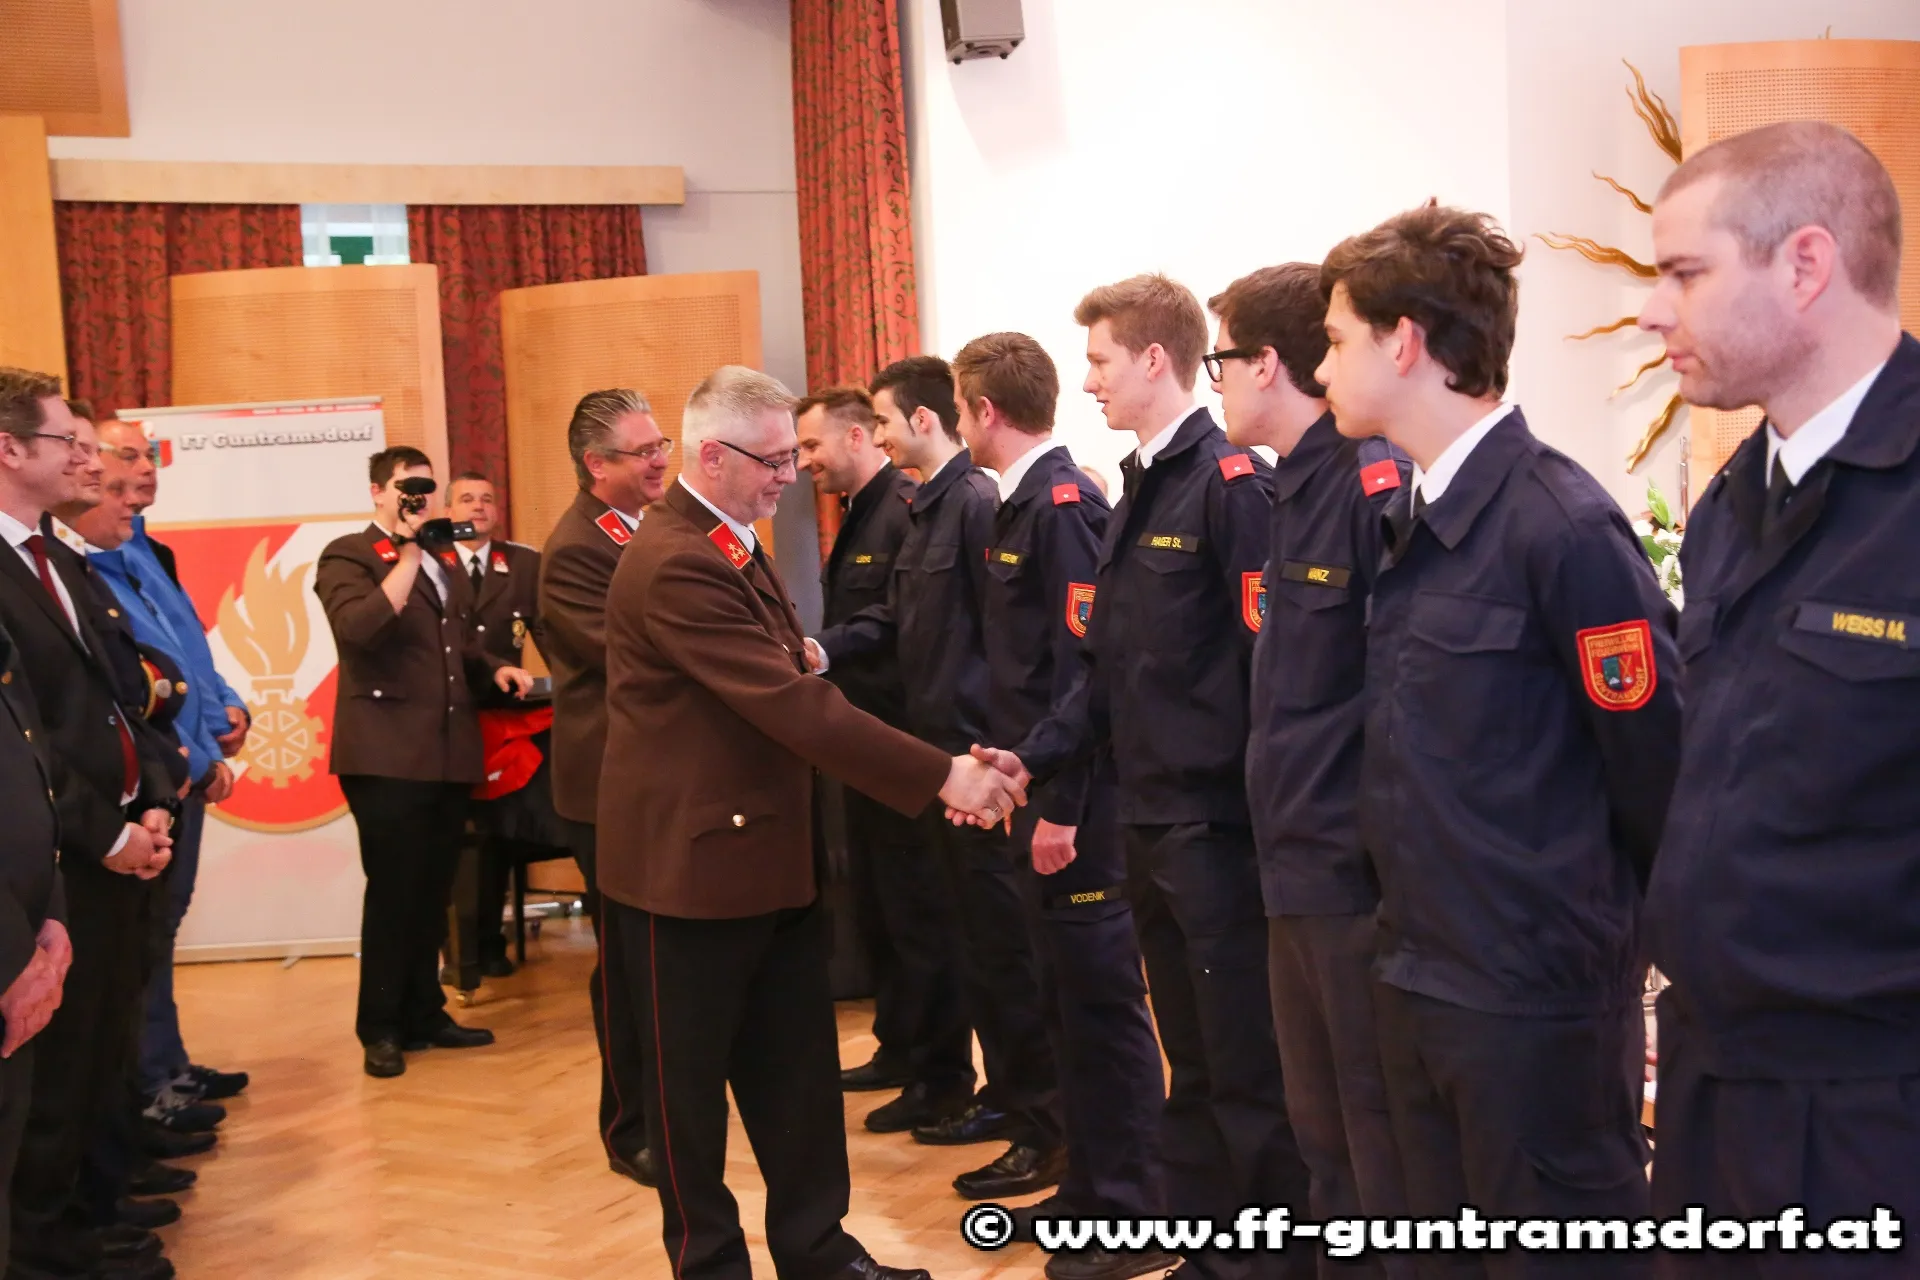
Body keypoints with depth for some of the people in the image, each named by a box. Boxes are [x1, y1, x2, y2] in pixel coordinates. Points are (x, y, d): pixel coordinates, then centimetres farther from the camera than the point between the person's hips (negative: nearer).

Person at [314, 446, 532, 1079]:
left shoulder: (445, 558, 19)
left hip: (449, 750, 7)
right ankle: (382, 1028, 12)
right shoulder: (348, 556, -4)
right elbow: (358, 629, -23)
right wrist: (407, 554, -19)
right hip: (387, 752, -7)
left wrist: (496, 668, 10)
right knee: (392, 892, 0)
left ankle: (423, 1013, 23)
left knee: (432, 891, 12)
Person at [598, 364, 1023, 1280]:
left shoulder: (735, 546, 11)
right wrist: (943, 776, -26)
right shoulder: (676, 564, -23)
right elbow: (796, 705, -28)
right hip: (693, 863, -9)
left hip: (768, 854, 9)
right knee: (692, 1085, 8)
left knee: (798, 1072, 15)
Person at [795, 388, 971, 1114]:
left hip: (903, 743, -10)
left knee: (920, 914, 1)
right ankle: (900, 1049, 32)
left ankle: (943, 1075, 12)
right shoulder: (859, 517, 14)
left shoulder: (909, 513, -17)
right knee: (880, 906, 19)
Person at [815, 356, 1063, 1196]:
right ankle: (1007, 1090, 31)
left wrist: (991, 751, -22)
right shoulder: (926, 506, 14)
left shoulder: (978, 501, -16)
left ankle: (1044, 1127, 8)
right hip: (939, 748, 10)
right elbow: (897, 617, 15)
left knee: (1004, 939, -3)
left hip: (976, 753, -10)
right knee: (974, 931, 18)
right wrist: (824, 647, 0)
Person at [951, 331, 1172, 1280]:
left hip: (1074, 803, -9)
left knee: (1103, 999, 1)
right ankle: (1091, 1185, 29)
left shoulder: (1063, 502, -15)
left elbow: (1084, 662, -20)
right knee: (1067, 998, 16)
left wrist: (1061, 806, -20)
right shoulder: (1021, 504, 12)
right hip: (1037, 793, 9)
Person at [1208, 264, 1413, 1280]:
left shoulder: (1379, 481, -16)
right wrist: (1282, 832, 16)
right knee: (1324, 1143, 19)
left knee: (1390, 1162, 3)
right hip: (1298, 868, 9)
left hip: (1365, 876, -9)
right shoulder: (1287, 486, 12)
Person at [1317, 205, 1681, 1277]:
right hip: (1420, 979, 8)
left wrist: (1621, 936, -2)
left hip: (1538, 994, -8)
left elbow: (1660, 763, -14)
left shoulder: (1563, 523, -18)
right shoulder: (1414, 518, 7)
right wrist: (1420, 935, 13)